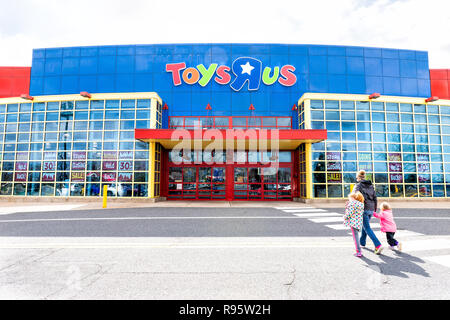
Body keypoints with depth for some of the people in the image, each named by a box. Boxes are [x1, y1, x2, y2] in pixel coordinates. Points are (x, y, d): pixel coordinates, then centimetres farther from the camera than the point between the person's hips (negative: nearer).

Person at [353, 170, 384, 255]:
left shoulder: (358, 185, -6)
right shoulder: (371, 186, 12)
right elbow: (375, 198, 13)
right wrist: (375, 209, 21)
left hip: (363, 209, -7)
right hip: (371, 209, 7)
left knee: (367, 228, -5)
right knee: (364, 226, 22)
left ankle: (378, 245, -16)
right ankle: (362, 243, 35)